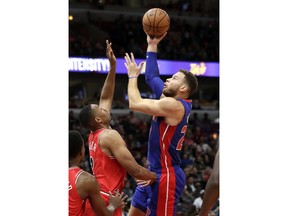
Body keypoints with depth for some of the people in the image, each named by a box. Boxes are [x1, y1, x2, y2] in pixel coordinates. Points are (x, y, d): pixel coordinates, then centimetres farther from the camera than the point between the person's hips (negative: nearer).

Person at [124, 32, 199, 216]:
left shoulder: (174, 105, -18)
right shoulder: (173, 100, 10)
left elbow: (135, 104, -19)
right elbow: (152, 76, 21)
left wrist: (133, 76, -5)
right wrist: (152, 45, 18)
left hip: (166, 175, -10)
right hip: (154, 173, 11)